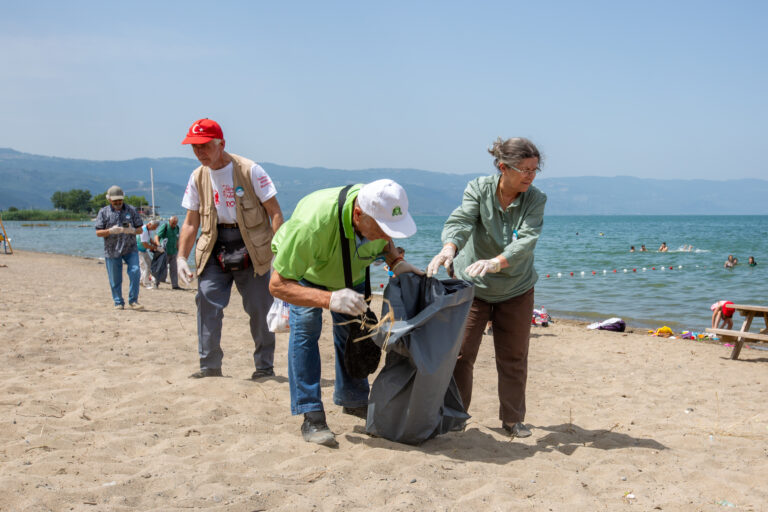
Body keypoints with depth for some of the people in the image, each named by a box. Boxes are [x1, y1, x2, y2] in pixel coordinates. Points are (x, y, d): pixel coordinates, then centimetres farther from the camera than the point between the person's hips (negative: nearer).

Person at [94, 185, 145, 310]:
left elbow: (140, 229, 8)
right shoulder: (103, 212, 5)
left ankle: (133, 301, -4)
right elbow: (98, 233, 1)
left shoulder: (131, 210, 8)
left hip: (130, 249, 0)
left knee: (135, 272, -15)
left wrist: (132, 230, -14)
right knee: (115, 279, 2)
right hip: (112, 250, 0)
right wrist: (111, 231, -18)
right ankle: (118, 303, 17)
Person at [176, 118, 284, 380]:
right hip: (214, 248, 3)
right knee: (207, 302, -8)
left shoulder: (250, 171, -8)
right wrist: (181, 256, 1)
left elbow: (275, 212, -8)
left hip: (251, 247, -3)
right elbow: (191, 222, 11)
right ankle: (210, 366, 3)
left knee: (259, 307, 0)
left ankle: (265, 366, 15)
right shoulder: (198, 177, 5)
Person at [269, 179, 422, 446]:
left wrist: (397, 262, -28)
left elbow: (384, 242, -4)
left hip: (350, 271, 5)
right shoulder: (313, 223, -48)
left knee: (352, 328, 7)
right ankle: (311, 416, -16)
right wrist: (329, 299, -56)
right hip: (301, 267, -5)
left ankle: (353, 400, 28)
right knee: (306, 324, -21)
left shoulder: (382, 211, -32)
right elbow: (277, 285, -41)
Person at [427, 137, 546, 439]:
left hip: (516, 289, 1)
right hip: (472, 286, -1)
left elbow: (527, 240, -28)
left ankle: (513, 418, 24)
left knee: (513, 357, 8)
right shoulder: (479, 189, -14)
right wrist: (449, 248, -54)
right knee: (460, 352, 0)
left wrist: (496, 262, -47)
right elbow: (460, 221, -31)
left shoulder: (535, 200, -12)